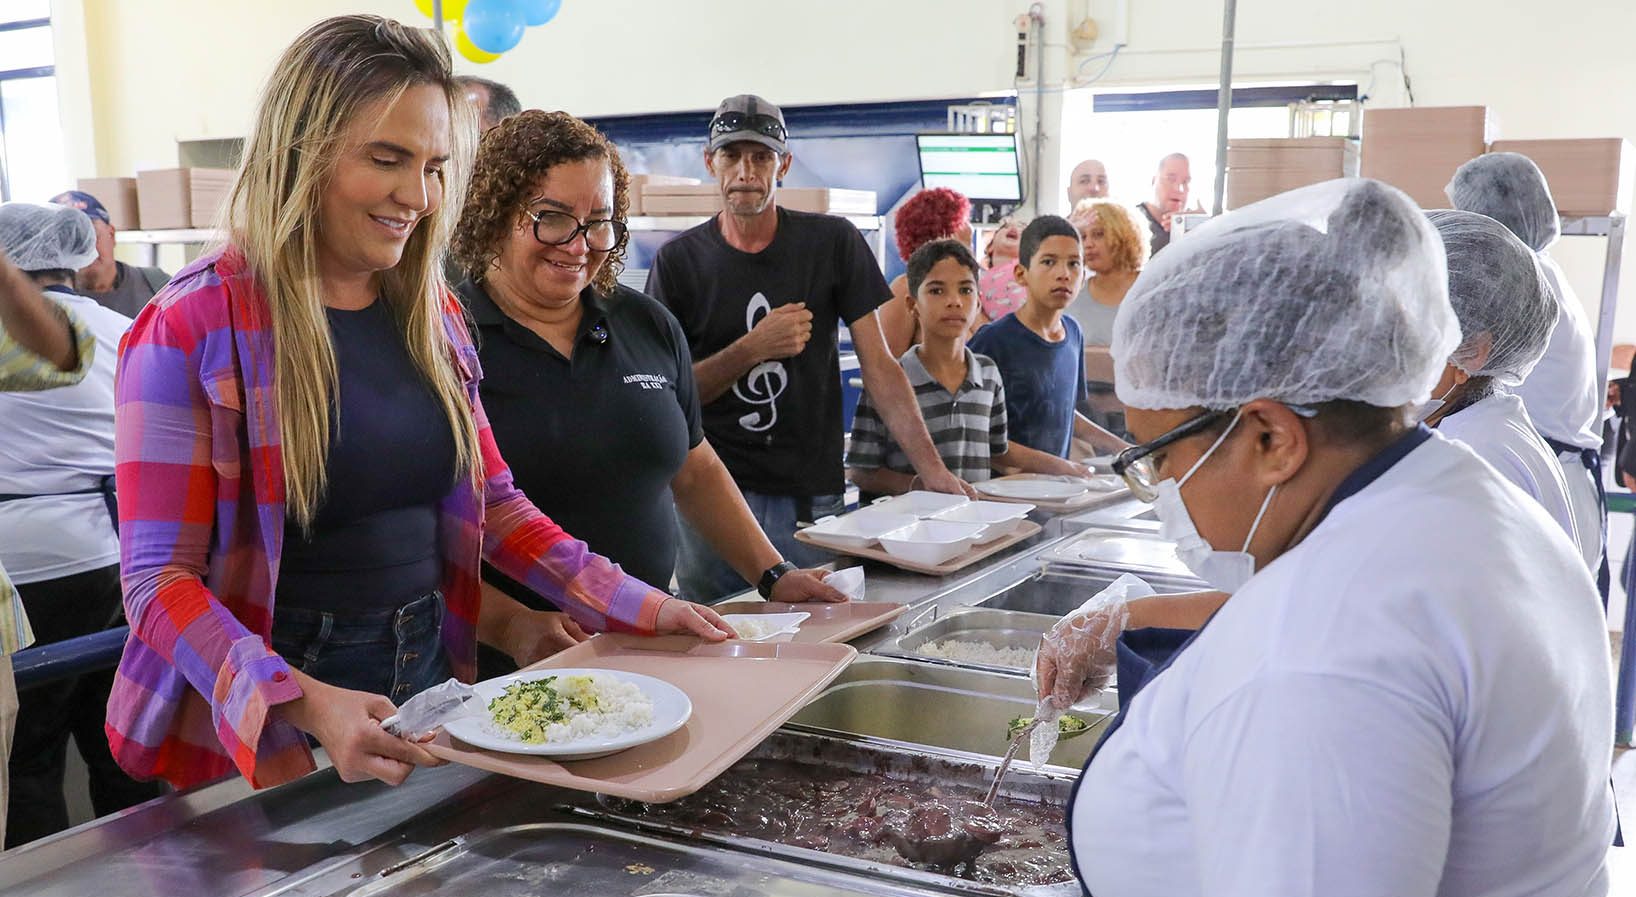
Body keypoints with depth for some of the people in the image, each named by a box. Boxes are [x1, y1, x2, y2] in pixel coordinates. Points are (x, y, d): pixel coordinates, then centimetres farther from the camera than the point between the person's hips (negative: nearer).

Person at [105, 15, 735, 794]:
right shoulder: (193, 328, -14)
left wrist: (636, 606, 2)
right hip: (266, 736, -5)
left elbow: (492, 503, 11)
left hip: (431, 672, 6)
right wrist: (307, 704, -31)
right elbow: (159, 580, -16)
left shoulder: (432, 315, 4)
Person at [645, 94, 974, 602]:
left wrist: (933, 470, -11)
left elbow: (879, 368, -1)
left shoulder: (833, 244, 2)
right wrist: (753, 349, -13)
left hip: (811, 501, 0)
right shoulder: (679, 260, 2)